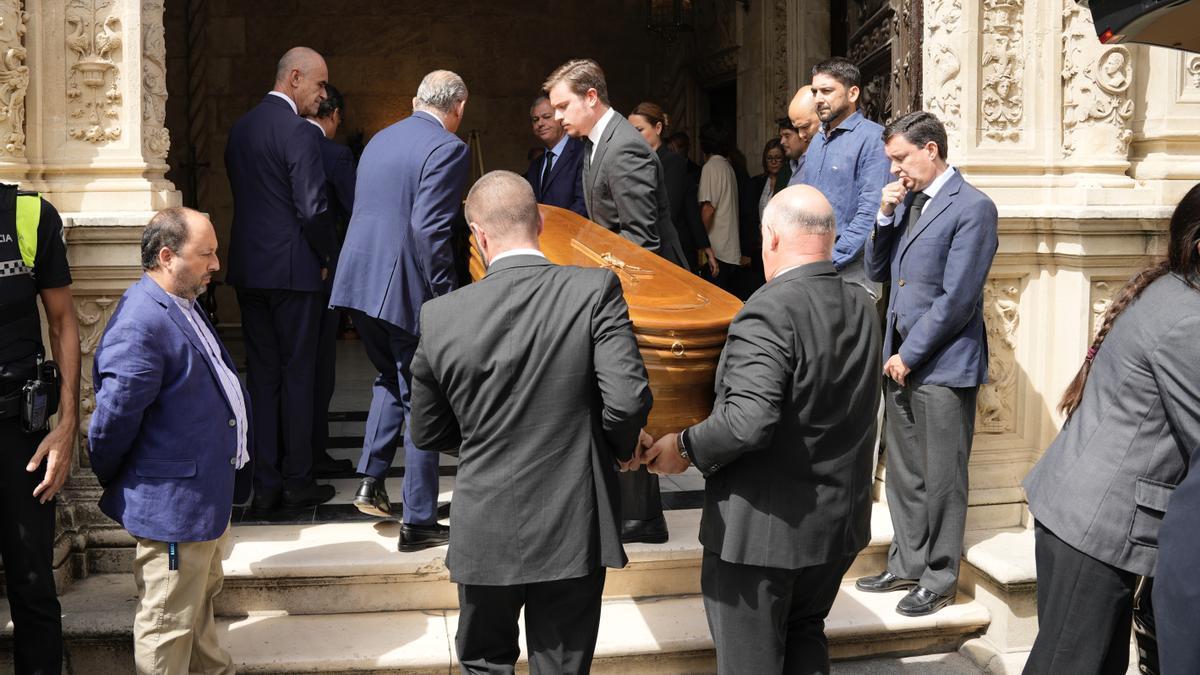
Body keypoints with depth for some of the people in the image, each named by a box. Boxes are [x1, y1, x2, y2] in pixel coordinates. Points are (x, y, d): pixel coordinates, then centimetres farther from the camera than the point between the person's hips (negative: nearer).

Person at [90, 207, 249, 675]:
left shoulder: (182, 304, 8)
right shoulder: (141, 327, -26)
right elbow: (114, 421, -22)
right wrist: (112, 482, -6)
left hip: (208, 492, 11)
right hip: (173, 503, -11)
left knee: (201, 596, 28)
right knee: (168, 625, 5)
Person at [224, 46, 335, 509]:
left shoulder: (240, 129, 11)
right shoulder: (300, 133, -14)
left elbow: (241, 194, 14)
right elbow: (313, 209, -18)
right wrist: (326, 256, -1)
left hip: (247, 267, 7)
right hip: (292, 268, -7)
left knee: (261, 374, 10)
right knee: (297, 373, 3)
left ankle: (264, 484, 14)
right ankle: (297, 480, 10)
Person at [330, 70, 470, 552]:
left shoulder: (380, 140, 14)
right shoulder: (448, 149, -11)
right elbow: (431, 230, -20)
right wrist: (446, 298, -15)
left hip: (358, 282, 8)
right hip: (407, 289, -7)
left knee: (391, 378, 28)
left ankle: (370, 480, 19)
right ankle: (418, 522, 11)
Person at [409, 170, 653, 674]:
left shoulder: (440, 317, -8)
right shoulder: (595, 291, -13)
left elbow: (428, 434, 2)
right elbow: (628, 400, -20)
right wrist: (620, 446, 2)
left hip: (486, 533, 1)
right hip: (574, 532, 0)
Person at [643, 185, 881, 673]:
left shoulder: (769, 312, -23)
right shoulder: (863, 308, 2)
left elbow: (748, 421, -32)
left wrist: (685, 448, -16)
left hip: (763, 528, -7)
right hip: (839, 522, 8)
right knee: (804, 635, 27)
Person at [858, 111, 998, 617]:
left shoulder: (972, 207, -12)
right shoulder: (906, 202, 12)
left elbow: (956, 298, -17)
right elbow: (877, 272, 14)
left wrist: (909, 355, -12)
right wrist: (885, 216, 0)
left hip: (942, 366, -8)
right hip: (901, 360, 8)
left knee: (941, 480, 3)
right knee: (903, 474, 16)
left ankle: (939, 580, 16)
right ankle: (907, 566, 30)